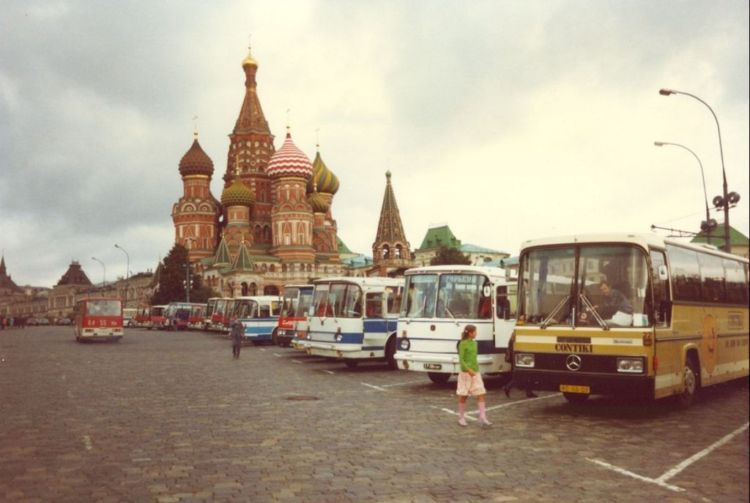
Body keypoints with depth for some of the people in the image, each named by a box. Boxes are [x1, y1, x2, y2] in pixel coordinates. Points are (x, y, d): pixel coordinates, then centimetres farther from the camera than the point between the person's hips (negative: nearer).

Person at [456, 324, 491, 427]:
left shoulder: (474, 343, 11)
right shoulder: (463, 344, -10)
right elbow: (461, 359, -14)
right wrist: (468, 369, -26)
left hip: (475, 373, 6)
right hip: (465, 372, -6)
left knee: (481, 394, -3)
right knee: (463, 396, 5)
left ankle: (483, 418, -4)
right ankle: (461, 418, 17)